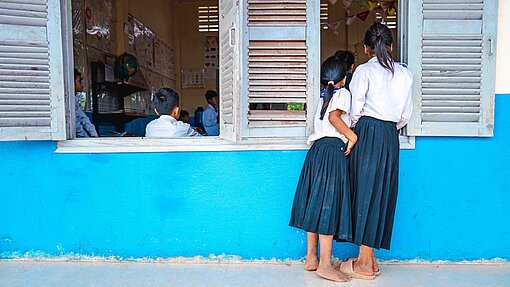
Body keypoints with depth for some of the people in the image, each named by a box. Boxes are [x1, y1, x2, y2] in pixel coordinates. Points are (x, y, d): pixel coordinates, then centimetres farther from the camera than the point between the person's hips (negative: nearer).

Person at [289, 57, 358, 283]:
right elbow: (334, 116, -14)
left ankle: (311, 258, 15)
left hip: (316, 149, 8)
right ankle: (325, 264, -8)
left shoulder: (323, 96, 23)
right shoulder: (343, 93, 2)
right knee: (328, 204, -9)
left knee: (315, 204, 8)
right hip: (333, 149, -7)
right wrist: (352, 136, -11)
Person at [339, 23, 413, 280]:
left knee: (366, 191, 0)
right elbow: (406, 115, 12)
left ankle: (364, 263, 7)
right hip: (391, 136, 5)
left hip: (368, 133, -5)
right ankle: (369, 259, 18)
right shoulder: (404, 73, 11)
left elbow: (355, 110, -5)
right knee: (382, 192, 9)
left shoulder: (365, 70, -3)